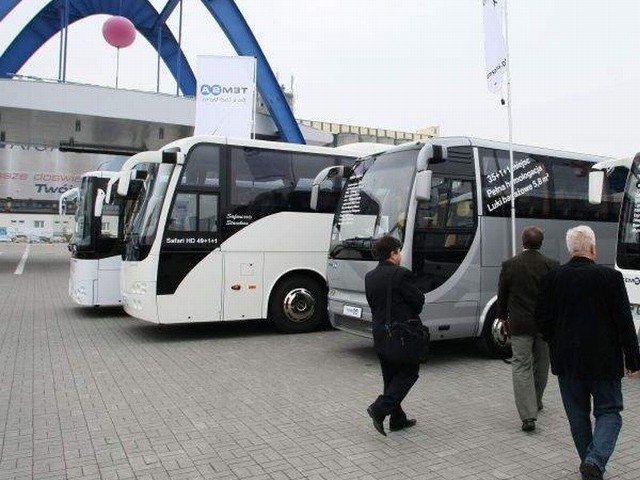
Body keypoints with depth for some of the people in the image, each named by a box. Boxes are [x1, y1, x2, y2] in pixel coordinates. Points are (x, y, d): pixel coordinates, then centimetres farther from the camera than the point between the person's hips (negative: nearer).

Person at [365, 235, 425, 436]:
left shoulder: (369, 277, 5)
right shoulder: (401, 274, -17)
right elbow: (419, 300, -10)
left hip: (380, 335, 7)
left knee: (391, 377, 17)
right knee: (409, 373, 7)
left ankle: (397, 419, 25)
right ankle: (379, 409, -5)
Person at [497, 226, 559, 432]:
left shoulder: (509, 265, -6)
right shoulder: (552, 265, -4)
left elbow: (502, 295, 2)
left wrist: (503, 317, 16)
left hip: (519, 324, -2)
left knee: (521, 366, 1)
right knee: (541, 364, 19)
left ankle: (528, 415, -8)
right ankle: (536, 402, 38)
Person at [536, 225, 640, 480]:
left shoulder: (552, 278, -4)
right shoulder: (610, 277, -11)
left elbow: (542, 319, -1)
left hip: (567, 361, 3)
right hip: (604, 360, -2)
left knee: (578, 415, 16)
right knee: (609, 412, 11)